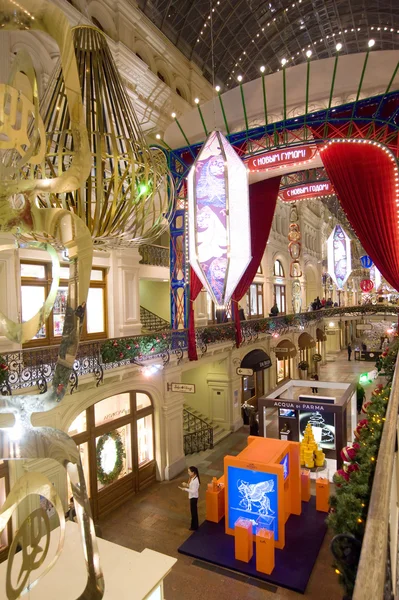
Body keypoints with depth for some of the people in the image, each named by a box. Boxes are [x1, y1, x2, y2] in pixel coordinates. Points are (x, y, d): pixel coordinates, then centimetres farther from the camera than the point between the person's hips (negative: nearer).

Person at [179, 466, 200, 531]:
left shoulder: (195, 481, -30)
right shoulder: (192, 478, -1)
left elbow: (193, 491, -28)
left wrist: (185, 489, -25)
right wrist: (186, 485, -4)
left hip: (194, 497, -9)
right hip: (192, 497, 9)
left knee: (194, 512, 7)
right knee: (193, 511, 21)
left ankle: (194, 527, 23)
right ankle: (194, 525, 37)